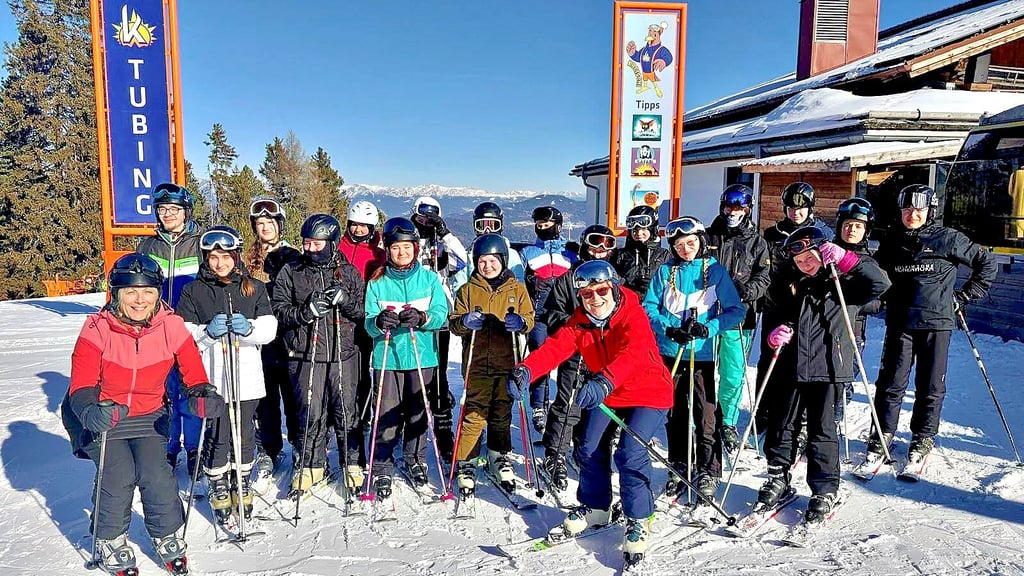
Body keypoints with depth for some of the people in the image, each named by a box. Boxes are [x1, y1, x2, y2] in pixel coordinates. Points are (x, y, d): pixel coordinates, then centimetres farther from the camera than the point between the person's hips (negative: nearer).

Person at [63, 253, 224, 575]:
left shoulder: (171, 325, -14)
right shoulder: (97, 329, -18)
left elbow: (193, 370, -8)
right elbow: (82, 384, -21)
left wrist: (202, 395, -28)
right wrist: (89, 410, -42)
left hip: (148, 416, 1)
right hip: (101, 416, -1)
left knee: (156, 474, -15)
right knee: (119, 474, -17)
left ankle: (168, 538, 12)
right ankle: (109, 541, 11)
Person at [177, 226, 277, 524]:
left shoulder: (254, 288, 8)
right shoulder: (193, 291, 4)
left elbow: (269, 329, 1)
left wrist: (248, 328, -19)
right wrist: (208, 331, -20)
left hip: (247, 378, 2)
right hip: (211, 379, -1)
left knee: (245, 435, 10)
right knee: (217, 437, 2)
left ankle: (242, 487, 30)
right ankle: (219, 491, 23)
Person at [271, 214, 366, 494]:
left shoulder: (348, 272, 9)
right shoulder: (290, 272, 7)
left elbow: (362, 312, 9)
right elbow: (279, 311, 2)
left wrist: (345, 300, -11)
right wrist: (307, 310, -14)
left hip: (343, 355, 1)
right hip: (305, 355, 0)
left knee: (347, 412, 4)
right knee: (311, 414, 1)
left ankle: (352, 464, 20)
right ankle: (309, 465, 19)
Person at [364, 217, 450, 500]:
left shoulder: (429, 278, 4)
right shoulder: (377, 283, 4)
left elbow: (441, 315, -3)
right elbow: (369, 323, -1)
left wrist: (421, 318, -23)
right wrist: (379, 322, -24)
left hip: (422, 356, 1)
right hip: (387, 357, 0)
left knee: (418, 411, 9)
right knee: (387, 415, -2)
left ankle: (415, 461, 29)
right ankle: (382, 469, 11)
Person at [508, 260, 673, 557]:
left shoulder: (633, 315, -25)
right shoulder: (580, 321, -9)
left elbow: (634, 353, -43)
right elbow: (554, 347, -24)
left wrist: (604, 381, -61)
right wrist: (525, 370, -44)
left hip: (649, 393, -5)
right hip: (605, 394, 6)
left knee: (629, 453, -17)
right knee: (589, 449, 4)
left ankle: (639, 519, 5)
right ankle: (595, 507, 30)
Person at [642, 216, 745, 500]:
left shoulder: (716, 271, 0)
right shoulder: (665, 272, 6)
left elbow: (736, 311, -3)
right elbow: (648, 307, 4)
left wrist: (708, 327, -18)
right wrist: (668, 328, -13)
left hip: (702, 353, -2)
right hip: (669, 352, 2)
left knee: (706, 414, -4)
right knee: (675, 413, 11)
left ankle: (708, 470, 11)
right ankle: (679, 466, 26)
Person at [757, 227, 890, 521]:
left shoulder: (839, 282, -2)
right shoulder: (786, 283, 6)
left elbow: (879, 283, -15)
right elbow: (771, 313, 15)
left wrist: (845, 259, -25)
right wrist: (773, 334, -7)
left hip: (826, 367, -3)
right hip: (790, 367, 3)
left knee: (822, 431, 3)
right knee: (782, 424, 11)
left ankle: (825, 489, 17)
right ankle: (778, 476, 29)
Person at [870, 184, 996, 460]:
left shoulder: (949, 239, -2)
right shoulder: (892, 241, 6)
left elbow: (986, 263, 7)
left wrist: (964, 297, 3)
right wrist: (883, 297, 5)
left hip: (937, 323, -1)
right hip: (899, 323, 2)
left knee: (931, 385, 6)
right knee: (891, 382, 2)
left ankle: (924, 436, 22)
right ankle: (883, 433, 13)